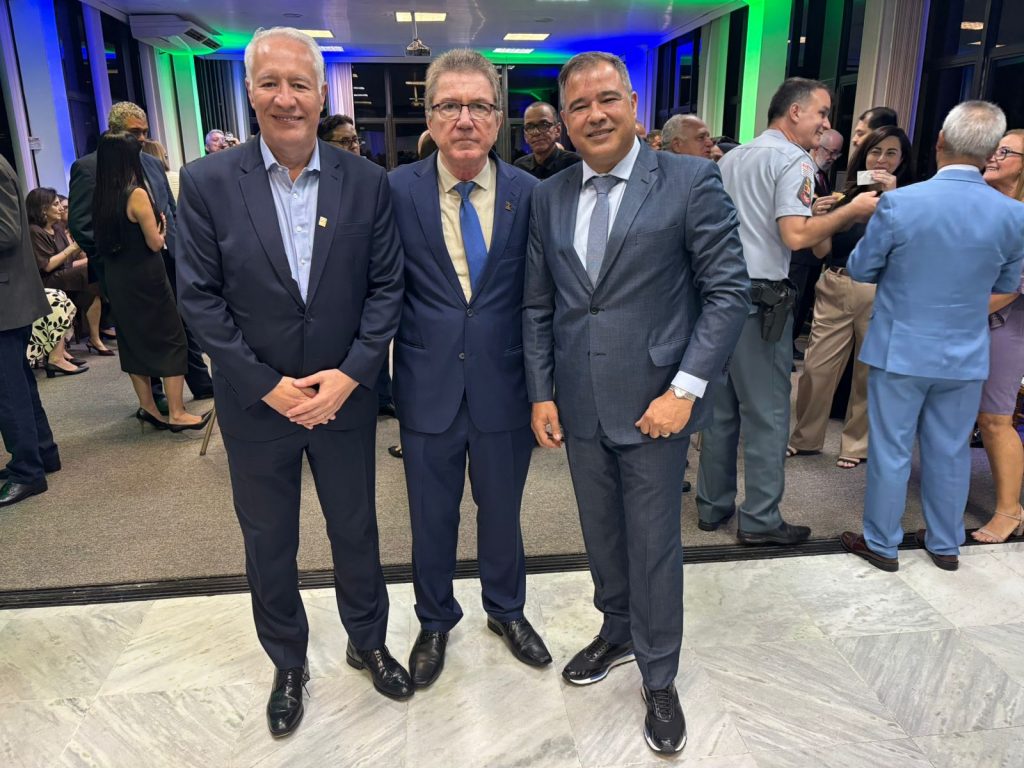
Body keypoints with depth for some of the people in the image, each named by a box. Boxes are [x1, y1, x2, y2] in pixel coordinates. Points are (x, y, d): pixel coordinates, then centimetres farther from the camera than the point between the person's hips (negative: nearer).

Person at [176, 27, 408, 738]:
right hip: (256, 404, 0)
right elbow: (200, 297, -7)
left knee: (356, 530, 17)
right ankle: (288, 665, 41)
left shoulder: (367, 182, -5)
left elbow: (387, 287, -4)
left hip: (345, 396, 1)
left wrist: (349, 374, -14)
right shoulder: (208, 183, -7)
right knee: (268, 544, 16)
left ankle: (369, 643, 42)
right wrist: (267, 385, -14)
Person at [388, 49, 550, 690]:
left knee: (502, 511, 19)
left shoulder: (530, 194, -4)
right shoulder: (396, 191, -6)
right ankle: (436, 622, 43)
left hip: (503, 388, 1)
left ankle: (506, 609, 47)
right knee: (432, 518, 16)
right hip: (428, 389, 0)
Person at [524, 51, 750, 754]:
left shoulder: (692, 182, -7)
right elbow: (538, 305, 9)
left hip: (655, 404, -4)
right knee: (602, 535, 19)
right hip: (578, 406, 4)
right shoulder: (549, 197, 6)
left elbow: (728, 292, -8)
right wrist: (542, 394, 3)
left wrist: (685, 389, -15)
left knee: (655, 546, 8)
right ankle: (617, 632, 44)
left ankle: (659, 680, 30)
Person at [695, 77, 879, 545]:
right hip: (760, 299, -8)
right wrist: (852, 210, -8)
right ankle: (759, 519, 11)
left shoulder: (732, 158, 16)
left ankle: (713, 505, 23)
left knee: (721, 407, 14)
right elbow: (795, 236, -20)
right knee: (766, 414, 2)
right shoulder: (794, 160, -8)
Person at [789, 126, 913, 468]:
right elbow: (821, 251, 6)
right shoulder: (846, 194, 7)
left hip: (880, 294, -2)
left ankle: (856, 445, 23)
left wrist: (890, 196, -18)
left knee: (870, 373, 8)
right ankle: (805, 437, 21)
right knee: (816, 367, 4)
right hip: (834, 289, 3)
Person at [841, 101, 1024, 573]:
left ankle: (881, 544, 21)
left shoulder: (899, 203, -16)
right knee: (950, 452, 16)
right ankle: (945, 544, 32)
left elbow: (860, 269, -5)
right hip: (966, 355, 3)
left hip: (901, 349, -3)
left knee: (890, 451, 8)